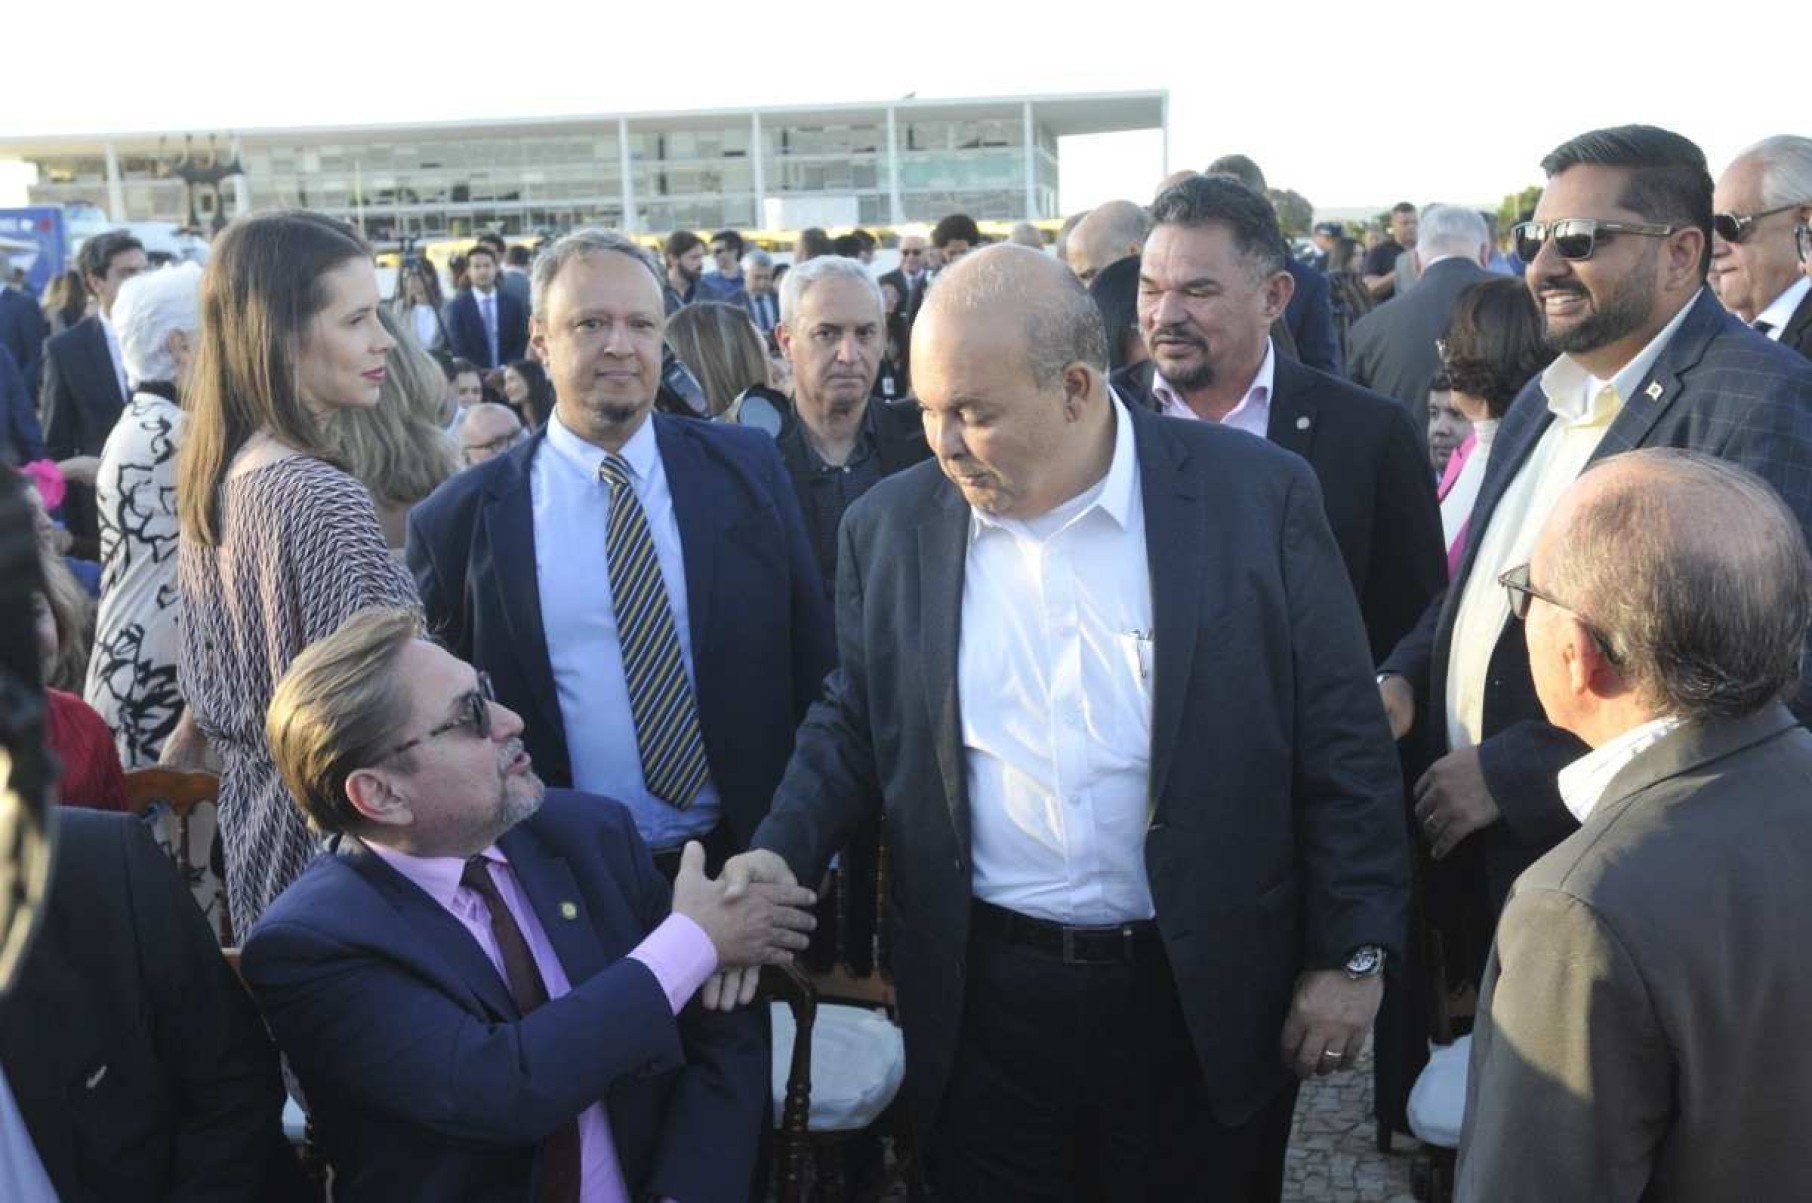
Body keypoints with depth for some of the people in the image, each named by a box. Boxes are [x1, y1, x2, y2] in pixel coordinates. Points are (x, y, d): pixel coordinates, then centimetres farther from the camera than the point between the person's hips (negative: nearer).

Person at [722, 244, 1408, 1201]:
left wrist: (1350, 954, -4)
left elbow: (1341, 744, -4)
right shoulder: (890, 525, -1)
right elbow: (853, 724, 9)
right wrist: (783, 849, -7)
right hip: (981, 997, 2)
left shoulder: (1257, 497, -9)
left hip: (1207, 997, -1)